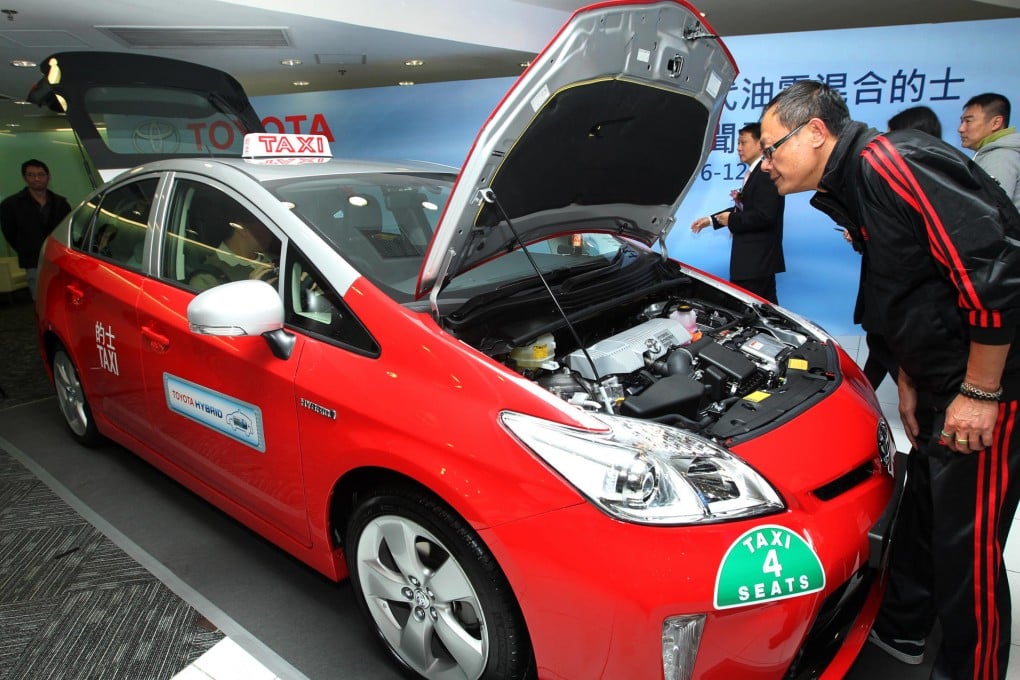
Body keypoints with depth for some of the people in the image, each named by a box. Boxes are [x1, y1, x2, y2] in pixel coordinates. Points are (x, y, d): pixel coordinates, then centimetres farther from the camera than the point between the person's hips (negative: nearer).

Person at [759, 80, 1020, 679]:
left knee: (966, 542, 2)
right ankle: (902, 630, 40)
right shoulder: (847, 189, 11)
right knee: (920, 508, 21)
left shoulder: (890, 163, -21)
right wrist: (909, 379, 16)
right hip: (941, 381, 10)